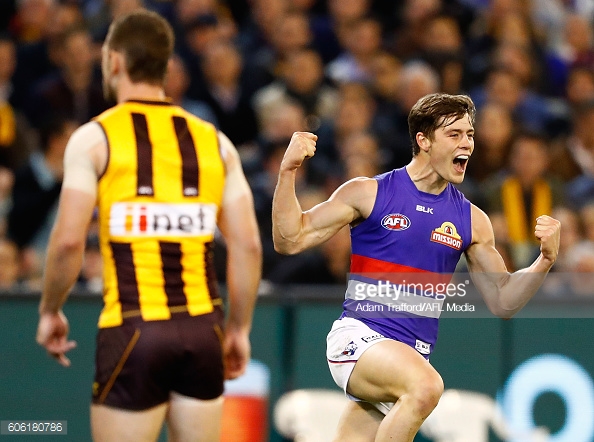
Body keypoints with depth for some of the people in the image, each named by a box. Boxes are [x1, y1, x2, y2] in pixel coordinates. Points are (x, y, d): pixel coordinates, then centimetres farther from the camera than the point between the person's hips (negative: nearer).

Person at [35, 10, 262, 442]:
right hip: (202, 330, 4)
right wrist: (240, 329, 14)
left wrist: (50, 312, 5)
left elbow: (68, 240, -10)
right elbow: (248, 244, 5)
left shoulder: (94, 138, -2)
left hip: (132, 329, -4)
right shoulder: (214, 142, 9)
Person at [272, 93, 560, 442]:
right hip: (359, 335, -5)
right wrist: (288, 172, -14)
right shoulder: (369, 194, 0)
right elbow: (290, 240, -2)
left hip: (413, 356, 5)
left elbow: (503, 302, 13)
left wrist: (546, 259, -3)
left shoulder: (471, 220, 10)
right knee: (426, 385, -35)